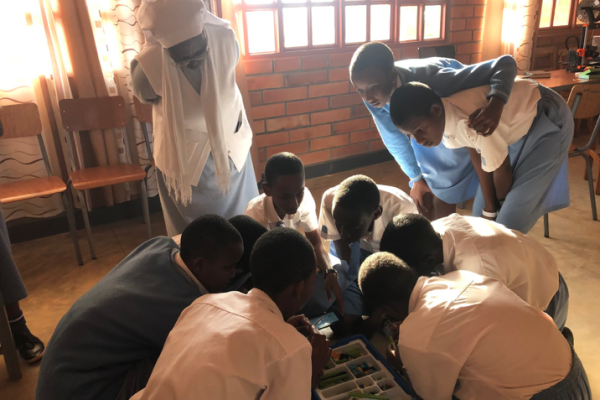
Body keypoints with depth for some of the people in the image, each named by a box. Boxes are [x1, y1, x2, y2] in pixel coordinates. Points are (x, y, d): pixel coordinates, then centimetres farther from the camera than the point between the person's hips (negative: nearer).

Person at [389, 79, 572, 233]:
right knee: (481, 212, 8)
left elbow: (502, 170, -23)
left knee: (510, 220, -10)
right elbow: (477, 158, -3)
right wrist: (489, 209, 2)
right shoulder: (443, 118, -16)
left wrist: (500, 207, -2)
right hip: (514, 127, 7)